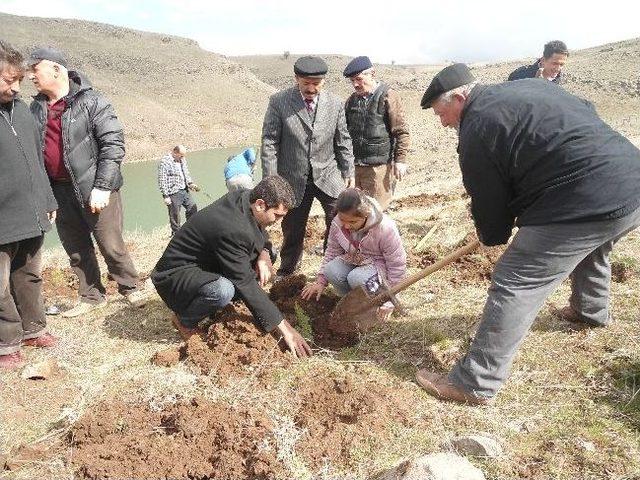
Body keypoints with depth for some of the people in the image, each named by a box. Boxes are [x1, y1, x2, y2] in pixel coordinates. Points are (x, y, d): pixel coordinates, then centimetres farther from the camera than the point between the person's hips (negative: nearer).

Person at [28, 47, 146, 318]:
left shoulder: (91, 102, -9)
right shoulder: (36, 108, 10)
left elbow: (114, 144, -14)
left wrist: (102, 187, -19)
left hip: (93, 189, -6)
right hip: (59, 191, 6)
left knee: (111, 245, 0)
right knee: (76, 250, 13)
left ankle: (130, 287, 23)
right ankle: (91, 296, 28)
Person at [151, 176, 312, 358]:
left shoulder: (244, 196, -9)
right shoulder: (233, 230, -34)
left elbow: (260, 234, 11)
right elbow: (246, 284, -30)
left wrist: (264, 255, -13)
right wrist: (285, 328, -27)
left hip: (205, 264, 9)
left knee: (265, 252, 1)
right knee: (223, 291, -39)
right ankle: (184, 320, -6)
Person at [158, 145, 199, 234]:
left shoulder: (182, 159, 9)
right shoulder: (164, 162, -15)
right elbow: (162, 181, -17)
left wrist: (190, 183, 7)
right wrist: (166, 196, -19)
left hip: (185, 190, 8)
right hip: (173, 194, -8)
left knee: (192, 208, 12)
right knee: (175, 215, 1)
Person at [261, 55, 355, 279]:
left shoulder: (335, 103, 0)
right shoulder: (279, 102, -8)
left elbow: (343, 141, 7)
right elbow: (269, 142, -7)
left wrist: (348, 172, 6)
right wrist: (270, 179, -10)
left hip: (327, 175, 2)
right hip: (293, 179, -1)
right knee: (292, 227, 10)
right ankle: (286, 270, 31)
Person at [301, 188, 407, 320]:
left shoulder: (384, 228, -29)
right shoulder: (337, 224, -16)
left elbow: (397, 265, -20)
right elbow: (332, 251, 2)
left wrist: (388, 301, -18)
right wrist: (321, 281, -3)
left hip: (378, 263, -4)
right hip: (352, 259, 5)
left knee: (356, 278, -35)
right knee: (331, 271, -27)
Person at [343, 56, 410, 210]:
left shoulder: (388, 96, -5)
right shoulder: (352, 100, 12)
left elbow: (401, 132, -7)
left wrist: (400, 160, -12)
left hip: (379, 166, -5)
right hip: (354, 164, 6)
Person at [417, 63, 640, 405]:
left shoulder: (476, 129, -9)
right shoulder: (528, 86, 18)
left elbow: (489, 202, -4)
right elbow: (587, 113, 26)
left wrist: (491, 235, 18)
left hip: (585, 206, -10)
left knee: (514, 287, -6)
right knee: (590, 252, 38)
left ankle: (475, 384, 0)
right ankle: (591, 311, 65)